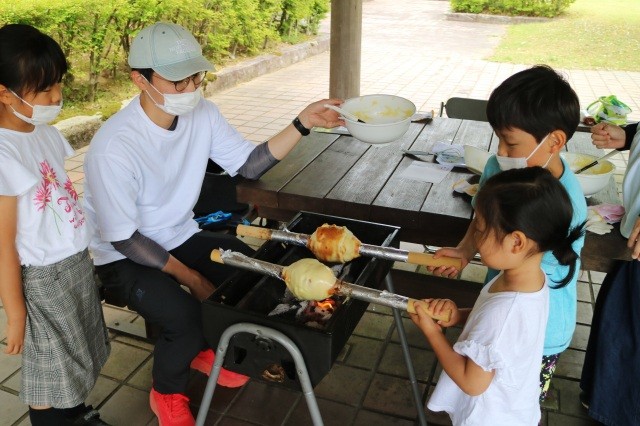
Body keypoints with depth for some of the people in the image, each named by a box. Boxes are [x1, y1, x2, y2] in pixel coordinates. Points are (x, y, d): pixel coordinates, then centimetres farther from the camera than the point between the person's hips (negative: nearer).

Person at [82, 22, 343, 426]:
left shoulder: (202, 113, -11)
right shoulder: (114, 148, -29)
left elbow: (249, 165, -9)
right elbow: (124, 239, -22)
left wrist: (302, 124, -21)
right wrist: (191, 277, -19)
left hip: (181, 236, 6)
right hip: (125, 258, -6)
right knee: (187, 316, -29)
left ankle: (207, 349, 18)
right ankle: (167, 393, 7)